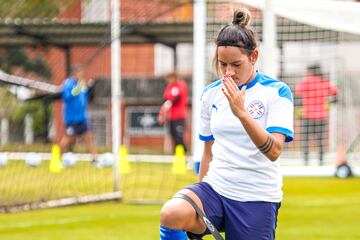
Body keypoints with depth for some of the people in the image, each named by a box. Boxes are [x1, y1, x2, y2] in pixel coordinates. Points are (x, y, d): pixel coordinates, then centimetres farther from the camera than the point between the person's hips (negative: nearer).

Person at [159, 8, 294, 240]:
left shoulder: (277, 92, -5)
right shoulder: (211, 94, 9)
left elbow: (274, 151, -18)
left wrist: (241, 112, -29)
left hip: (256, 200, -3)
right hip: (214, 188, 3)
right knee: (171, 214, -29)